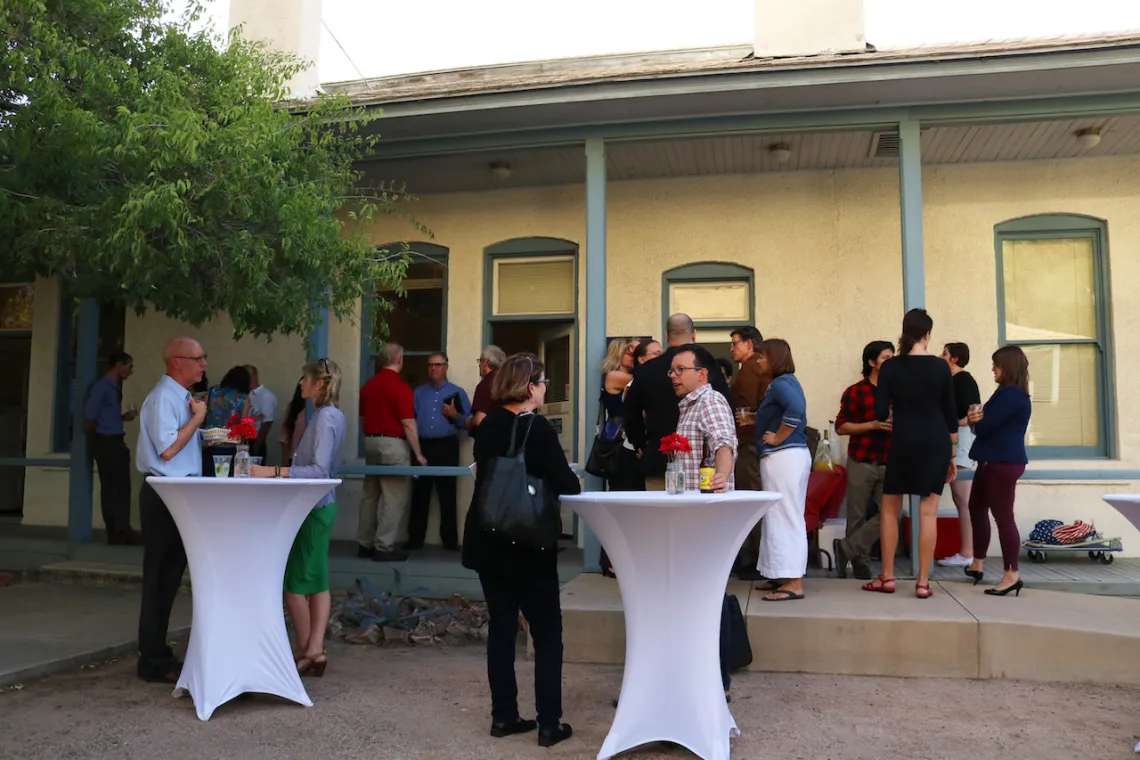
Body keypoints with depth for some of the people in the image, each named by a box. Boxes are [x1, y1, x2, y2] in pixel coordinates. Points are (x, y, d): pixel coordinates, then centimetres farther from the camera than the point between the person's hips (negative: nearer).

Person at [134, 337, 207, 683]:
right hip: (165, 496, -10)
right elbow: (167, 449, -21)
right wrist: (197, 417, -13)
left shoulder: (181, 396, 15)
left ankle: (156, 652, 25)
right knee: (159, 576, -2)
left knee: (170, 576, 15)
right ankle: (154, 661, 7)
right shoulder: (163, 397, -14)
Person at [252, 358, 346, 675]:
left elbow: (319, 469, -26)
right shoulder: (331, 415, 12)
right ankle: (314, 649, 15)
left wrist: (273, 471, -31)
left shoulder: (325, 418, -18)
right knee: (316, 580, 10)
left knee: (294, 580, 0)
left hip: (312, 509, -10)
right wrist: (277, 471, 19)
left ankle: (305, 649, 11)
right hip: (318, 506, 10)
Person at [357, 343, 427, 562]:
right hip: (392, 443, -8)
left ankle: (365, 544, 19)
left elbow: (362, 418, 15)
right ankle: (384, 547, -3)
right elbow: (408, 424, -15)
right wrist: (418, 454, -9)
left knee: (370, 494, 14)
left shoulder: (368, 385, 8)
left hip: (370, 442, 8)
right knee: (395, 497, -2)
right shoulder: (401, 387, -13)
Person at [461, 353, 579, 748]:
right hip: (528, 544, -6)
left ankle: (503, 715, 20)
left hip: (488, 540, 6)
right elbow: (566, 486, -18)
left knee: (501, 624, 14)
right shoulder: (538, 428, -17)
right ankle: (549, 722, 8)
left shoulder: (487, 426, 3)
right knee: (547, 630, 5)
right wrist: (572, 480, 4)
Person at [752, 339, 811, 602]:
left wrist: (778, 437, -20)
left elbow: (796, 409, -32)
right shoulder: (787, 382, 17)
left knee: (784, 518, -7)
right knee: (784, 517, 14)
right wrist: (757, 420, 13)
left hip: (783, 457, -10)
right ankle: (785, 576, 21)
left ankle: (793, 584, -5)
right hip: (788, 456, 10)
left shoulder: (780, 384, -14)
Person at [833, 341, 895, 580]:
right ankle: (860, 565, 17)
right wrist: (874, 425, -16)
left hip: (888, 463, 3)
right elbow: (841, 427, -6)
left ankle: (845, 549, 7)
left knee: (887, 513, -6)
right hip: (861, 462, -3)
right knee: (857, 518, 3)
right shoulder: (855, 392, -2)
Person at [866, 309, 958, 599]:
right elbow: (950, 413, 2)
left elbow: (880, 413, -5)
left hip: (904, 442, -1)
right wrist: (952, 454, 11)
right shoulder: (940, 366, -1)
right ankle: (923, 582, 5)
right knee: (928, 511, 2)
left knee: (889, 507, 12)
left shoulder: (890, 367, -3)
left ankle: (887, 577, 14)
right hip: (936, 442, 1)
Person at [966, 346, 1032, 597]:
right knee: (977, 509, 17)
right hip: (995, 461, 11)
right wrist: (979, 418, -6)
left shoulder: (1010, 395, -17)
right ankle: (977, 564, 28)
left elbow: (984, 427, -19)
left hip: (1002, 463, -11)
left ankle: (1011, 575, -2)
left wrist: (976, 419, 4)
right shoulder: (1012, 393, 17)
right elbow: (994, 424, 16)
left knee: (1003, 516, -7)